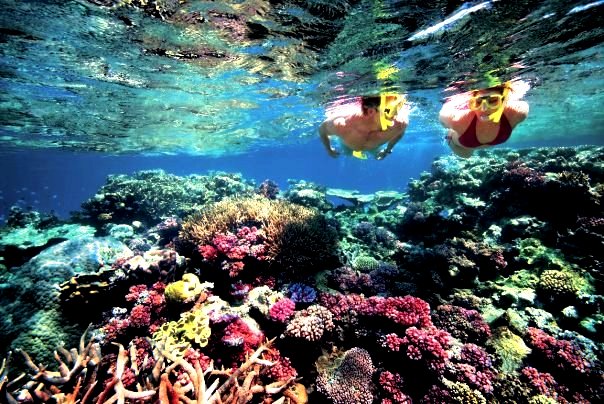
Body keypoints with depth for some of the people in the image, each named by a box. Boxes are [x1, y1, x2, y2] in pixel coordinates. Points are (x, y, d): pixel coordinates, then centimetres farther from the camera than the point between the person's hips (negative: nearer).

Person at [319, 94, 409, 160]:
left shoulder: (400, 123, -42)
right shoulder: (342, 125, -48)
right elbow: (322, 130, -23)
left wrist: (388, 150, 3)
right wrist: (329, 150, -5)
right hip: (348, 146, -1)